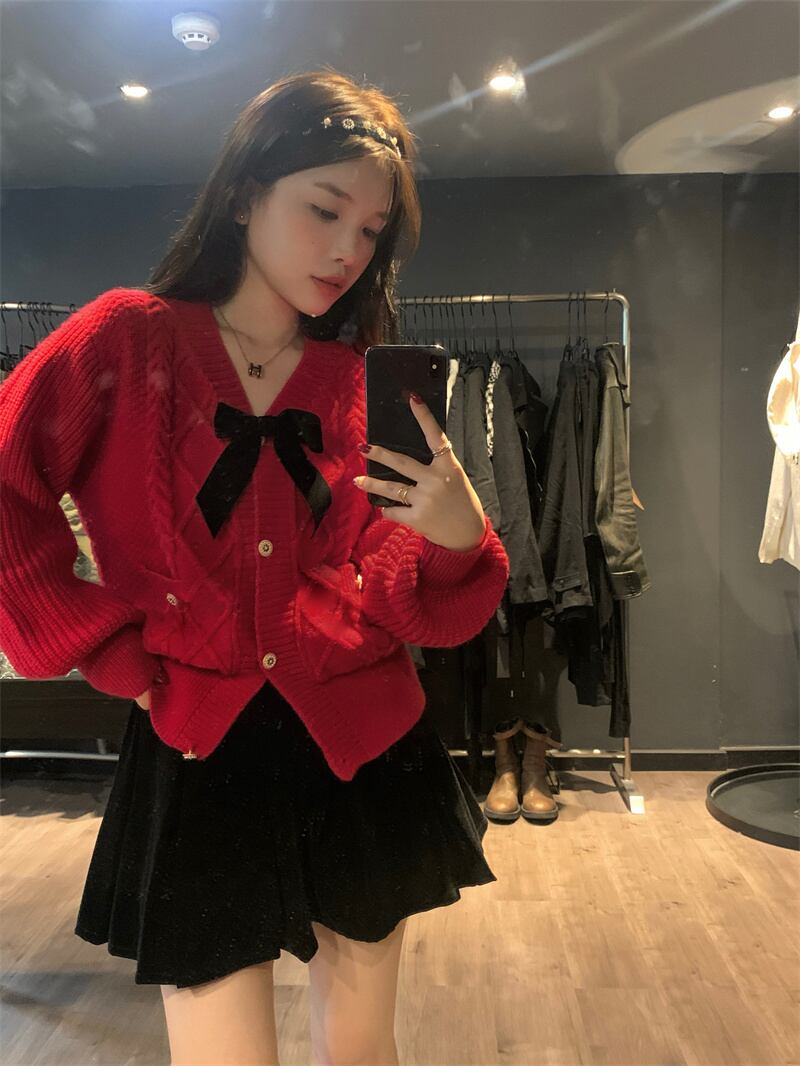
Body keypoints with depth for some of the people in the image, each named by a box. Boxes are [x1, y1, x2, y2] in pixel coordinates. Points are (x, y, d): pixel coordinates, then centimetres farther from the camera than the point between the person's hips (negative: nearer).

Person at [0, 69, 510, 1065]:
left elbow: (406, 607, 0)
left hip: (365, 754, 4)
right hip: (197, 757, -3)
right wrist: (111, 652, -9)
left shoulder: (369, 384, 4)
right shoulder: (129, 340, -4)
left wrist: (456, 536, -20)